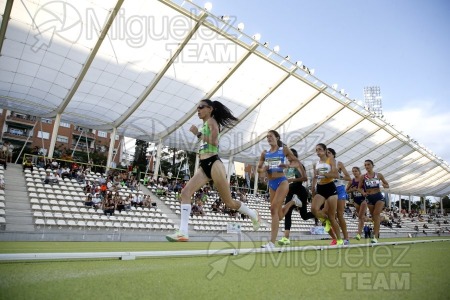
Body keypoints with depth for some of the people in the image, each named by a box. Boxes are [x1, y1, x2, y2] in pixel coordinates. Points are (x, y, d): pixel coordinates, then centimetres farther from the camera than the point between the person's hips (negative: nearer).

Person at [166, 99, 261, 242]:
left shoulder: (211, 121, -2)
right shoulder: (205, 125, 22)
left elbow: (213, 142, -18)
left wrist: (197, 133, -13)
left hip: (213, 164, -8)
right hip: (204, 166, 8)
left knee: (229, 202, 0)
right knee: (185, 193, -11)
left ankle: (254, 215, 25)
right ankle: (183, 232, -15)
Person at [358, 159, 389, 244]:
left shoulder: (379, 175, 1)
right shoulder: (363, 177, -1)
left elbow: (387, 185, 10)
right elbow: (359, 188, 6)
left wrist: (385, 186, -14)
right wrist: (363, 193, -14)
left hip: (379, 197, -2)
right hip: (369, 198, 2)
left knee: (376, 214, -15)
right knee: (373, 216, 10)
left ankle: (375, 237, -18)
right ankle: (377, 232, 31)